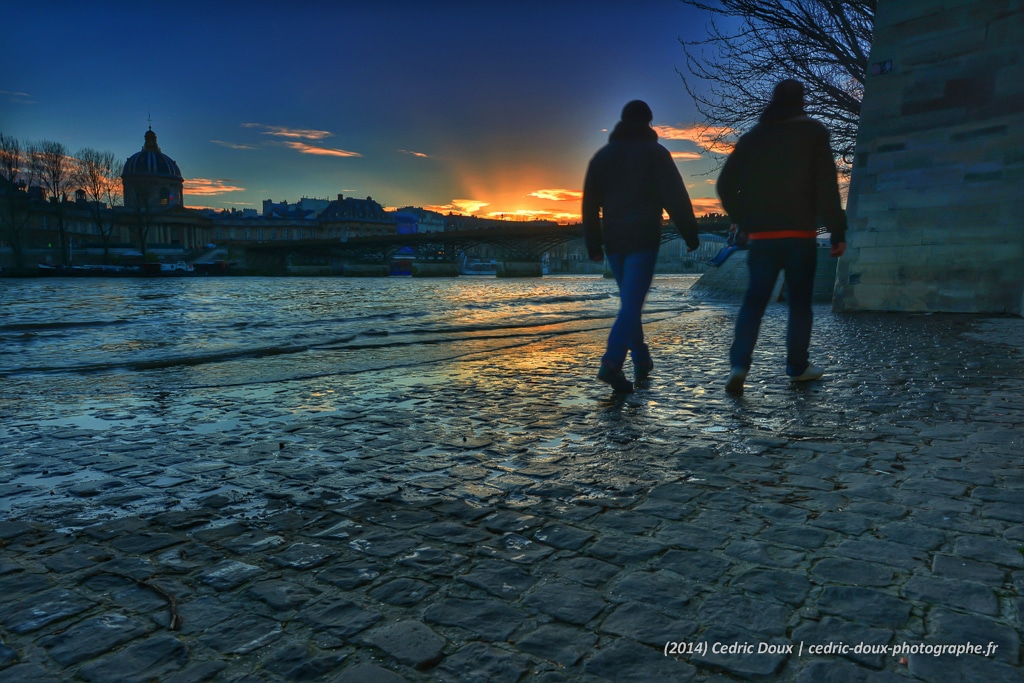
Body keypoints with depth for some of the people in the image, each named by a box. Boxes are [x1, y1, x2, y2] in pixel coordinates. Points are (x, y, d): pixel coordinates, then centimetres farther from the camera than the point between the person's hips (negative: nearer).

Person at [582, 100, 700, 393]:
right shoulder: (655, 153, 0)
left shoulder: (602, 155, 14)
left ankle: (642, 362, 23)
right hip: (643, 238, -5)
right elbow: (676, 198, -7)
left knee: (629, 301, 17)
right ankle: (612, 363, -25)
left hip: (613, 239, 5)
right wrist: (690, 235, -2)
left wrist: (594, 245, 15)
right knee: (632, 303, -11)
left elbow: (590, 204, 12)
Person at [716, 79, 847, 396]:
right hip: (800, 233, -2)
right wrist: (838, 231, -3)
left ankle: (739, 364, -13)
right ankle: (798, 366, 13)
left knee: (754, 300, 2)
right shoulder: (813, 132, 3)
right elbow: (827, 186, -6)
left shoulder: (752, 137, 12)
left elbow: (726, 185, 7)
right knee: (800, 301, 8)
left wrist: (745, 222, 15)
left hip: (761, 235, 2)